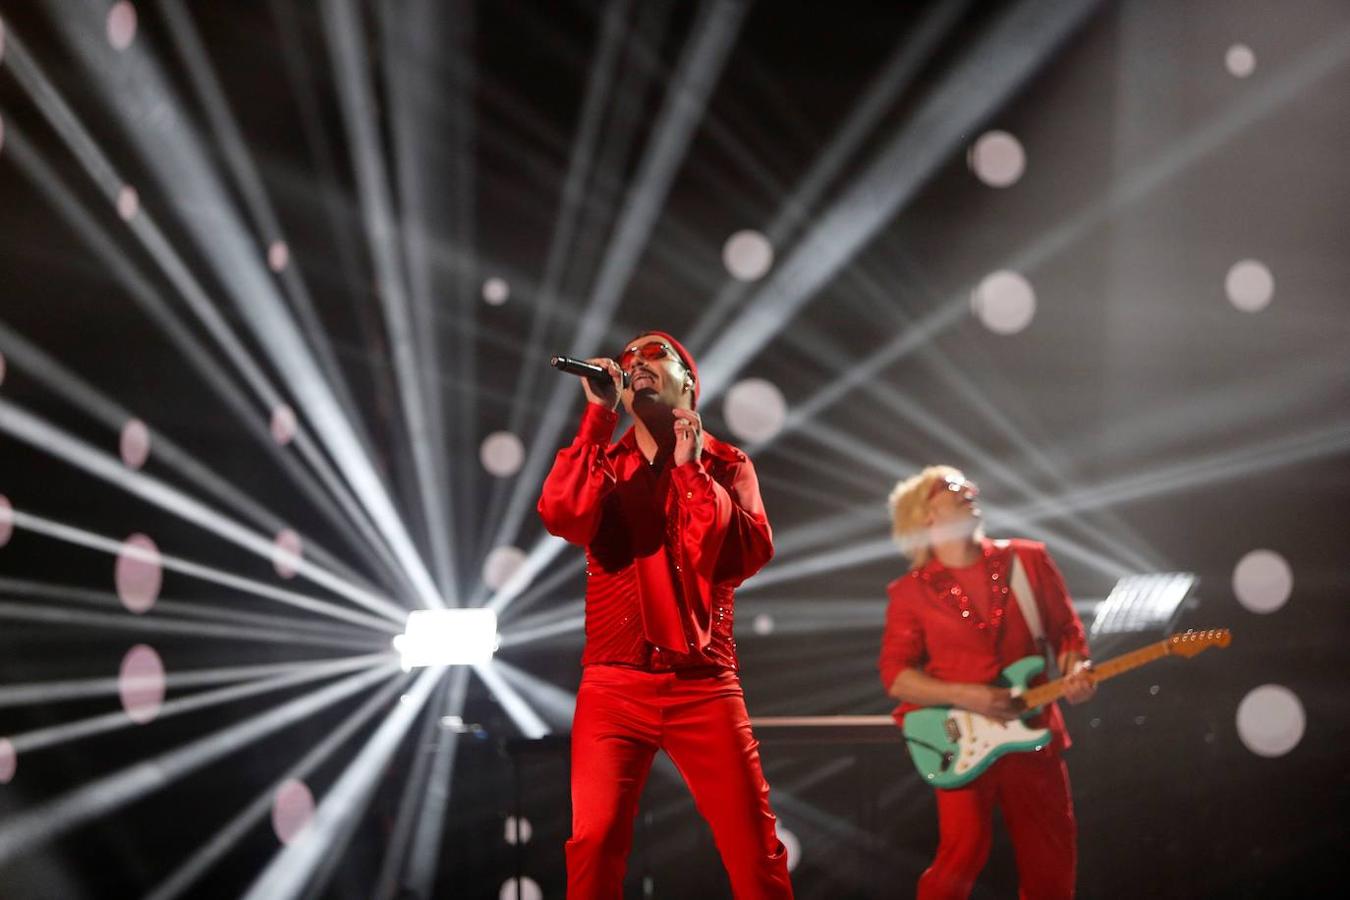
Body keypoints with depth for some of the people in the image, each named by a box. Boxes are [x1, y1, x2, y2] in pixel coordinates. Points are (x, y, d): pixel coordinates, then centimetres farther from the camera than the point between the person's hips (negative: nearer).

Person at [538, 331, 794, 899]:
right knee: (594, 841, -11)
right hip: (614, 684, 0)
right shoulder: (603, 463, 13)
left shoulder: (725, 465, 10)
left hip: (703, 684, 0)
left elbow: (747, 556, -7)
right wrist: (598, 414, -9)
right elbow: (561, 516, -11)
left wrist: (690, 468, -8)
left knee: (754, 847, -2)